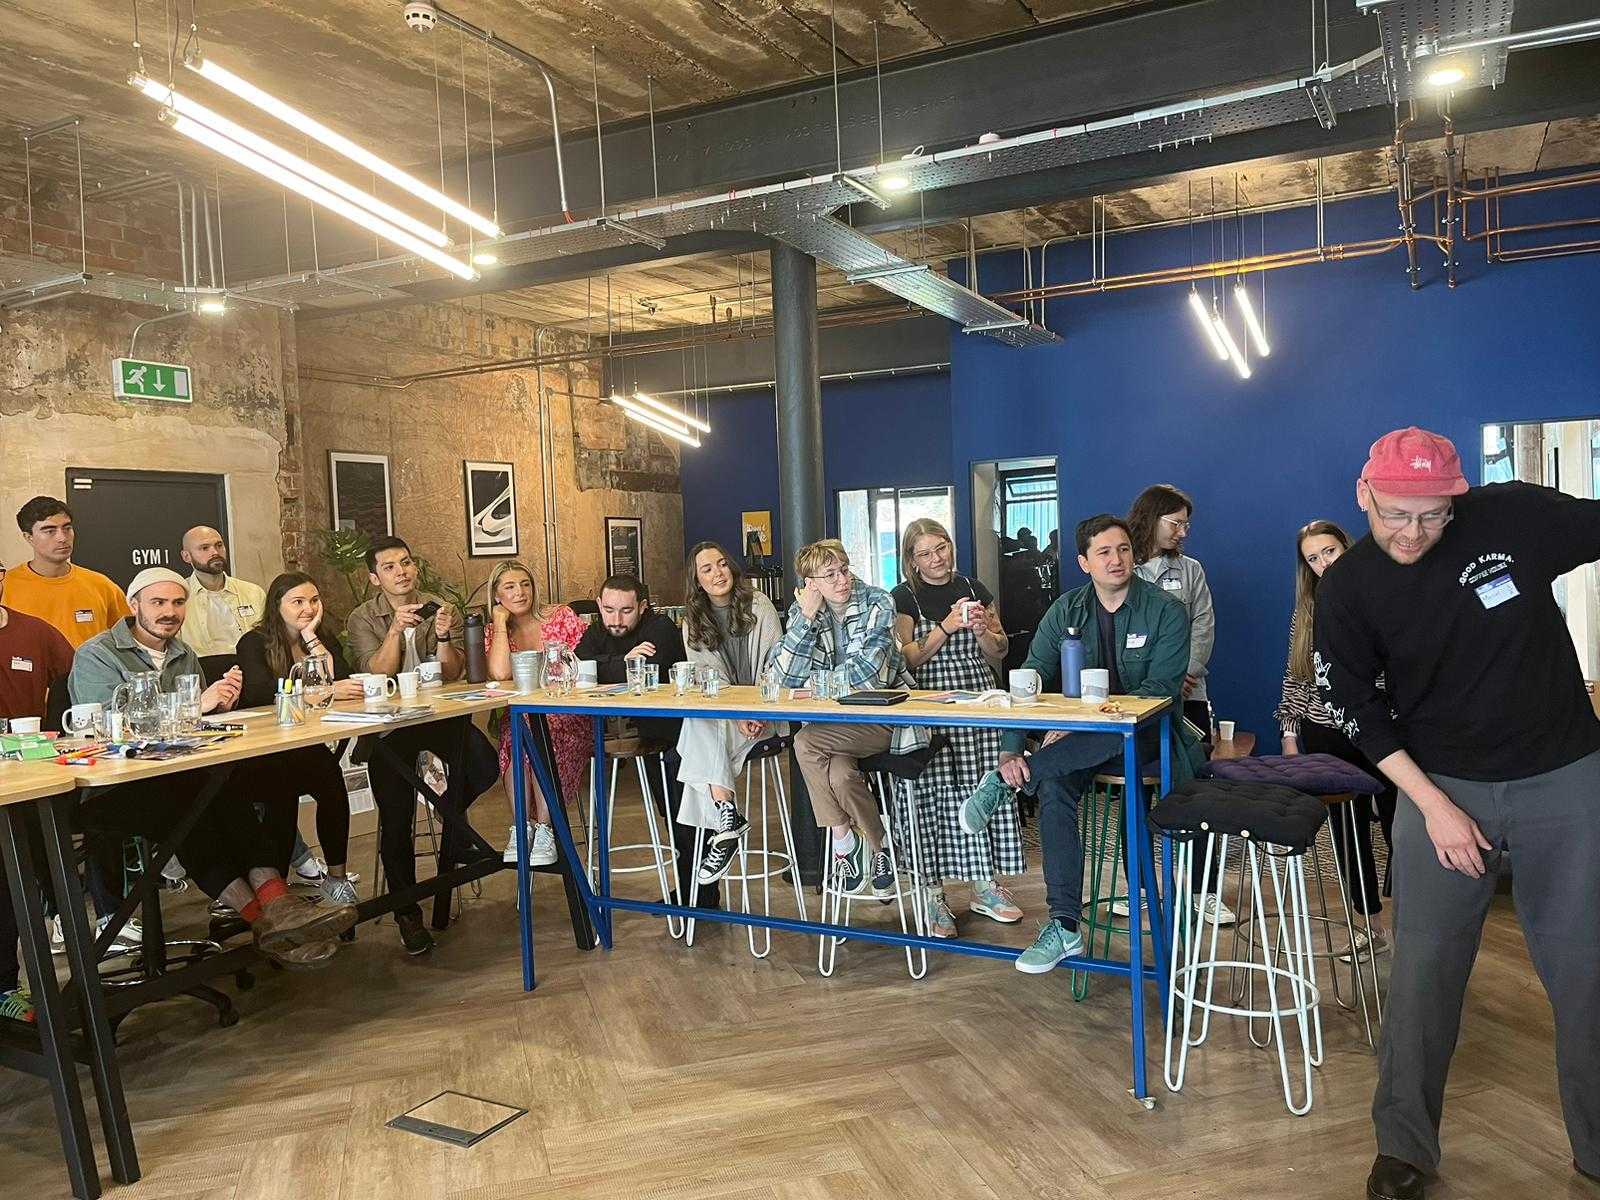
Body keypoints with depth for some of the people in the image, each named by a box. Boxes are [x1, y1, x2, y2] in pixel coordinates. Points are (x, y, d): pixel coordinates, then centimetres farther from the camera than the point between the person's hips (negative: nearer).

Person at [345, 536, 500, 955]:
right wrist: (395, 630, -25)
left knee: (484, 765, -23)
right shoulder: (362, 619, 2)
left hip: (440, 716, 2)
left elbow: (452, 674, -1)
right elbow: (377, 677, -12)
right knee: (395, 815, -20)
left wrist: (444, 636, -19)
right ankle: (406, 911, -5)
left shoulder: (438, 607, 8)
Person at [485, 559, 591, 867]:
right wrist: (501, 622, -6)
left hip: (569, 716, -2)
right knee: (516, 736, -33)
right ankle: (520, 828, -24)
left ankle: (543, 829, -25)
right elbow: (500, 673, -13)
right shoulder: (495, 631, 8)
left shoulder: (560, 616, 3)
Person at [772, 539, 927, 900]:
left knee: (806, 743, -25)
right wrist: (806, 617, -14)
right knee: (839, 774, -30)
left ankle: (845, 840, -6)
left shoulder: (878, 603, -9)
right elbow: (786, 677, -7)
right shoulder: (802, 610, 3)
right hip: (838, 719, 4)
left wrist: (814, 683, -8)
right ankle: (880, 844, -4)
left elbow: (866, 674, -19)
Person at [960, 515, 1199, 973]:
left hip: (1147, 736, -3)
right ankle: (1063, 927, -24)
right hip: (1081, 741, 3)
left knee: (1116, 733, -39)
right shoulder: (1066, 611, 6)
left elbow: (1162, 689, -14)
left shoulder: (1165, 611, -4)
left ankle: (1003, 783, -26)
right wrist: (1010, 750, -18)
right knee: (1053, 786, -29)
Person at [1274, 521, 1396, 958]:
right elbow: (1295, 677, 11)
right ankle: (1373, 927, 23)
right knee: (1348, 831, 10)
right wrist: (1290, 732, 8)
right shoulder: (1307, 610, 8)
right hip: (1327, 737, 4)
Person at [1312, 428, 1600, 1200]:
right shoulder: (1347, 590, -10)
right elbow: (1358, 713, -4)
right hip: (1440, 787, 0)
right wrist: (1433, 804, -9)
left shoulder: (1514, 515, -14)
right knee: (1423, 971, 3)